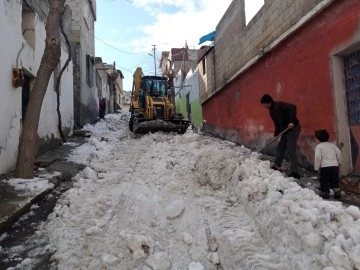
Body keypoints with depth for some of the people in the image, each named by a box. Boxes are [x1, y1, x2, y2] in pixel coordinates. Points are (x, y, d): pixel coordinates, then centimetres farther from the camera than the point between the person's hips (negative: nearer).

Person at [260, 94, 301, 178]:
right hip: (285, 131, 10)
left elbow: (292, 107, -32)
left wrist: (292, 121, -36)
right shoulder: (271, 111, 10)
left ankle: (295, 172, -5)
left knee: (291, 151, -10)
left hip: (293, 129, -9)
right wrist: (276, 134, 11)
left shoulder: (279, 105, -18)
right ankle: (277, 166, 30)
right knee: (280, 148, 16)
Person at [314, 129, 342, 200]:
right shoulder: (332, 145, 12)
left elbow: (318, 157, -13)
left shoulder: (319, 146, -3)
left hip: (324, 166, -5)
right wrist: (339, 162, 21)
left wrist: (316, 167, -5)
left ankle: (325, 193, 9)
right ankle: (337, 192, 10)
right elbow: (339, 153, 7)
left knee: (324, 181, 8)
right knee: (335, 181, 14)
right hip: (335, 165, 5)